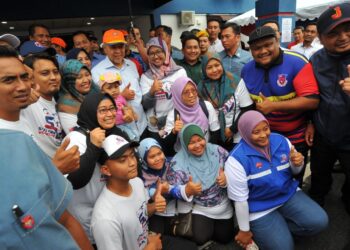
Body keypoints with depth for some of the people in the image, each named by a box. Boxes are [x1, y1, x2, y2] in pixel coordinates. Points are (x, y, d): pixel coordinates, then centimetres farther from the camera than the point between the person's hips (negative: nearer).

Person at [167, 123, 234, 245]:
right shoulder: (178, 163, -20)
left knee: (225, 239, 13)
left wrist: (226, 178, -27)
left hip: (224, 206, 3)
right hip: (199, 209, -2)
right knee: (201, 239, -14)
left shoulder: (217, 151, -12)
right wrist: (188, 190, -36)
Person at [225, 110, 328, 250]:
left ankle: (280, 228, 10)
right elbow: (240, 199, -17)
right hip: (260, 209, -5)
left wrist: (298, 163, -20)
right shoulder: (237, 159, -24)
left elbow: (294, 171, 5)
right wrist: (244, 231, -9)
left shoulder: (281, 141, -9)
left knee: (319, 221, -10)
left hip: (289, 195, 5)